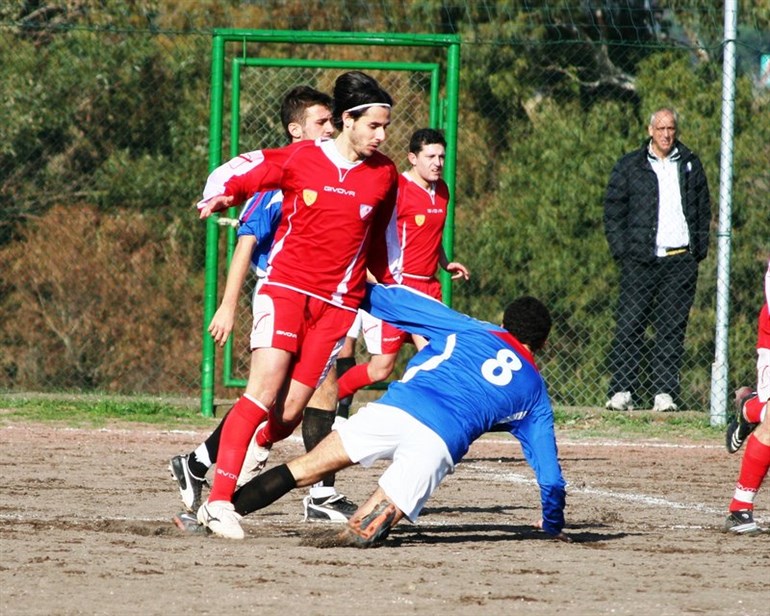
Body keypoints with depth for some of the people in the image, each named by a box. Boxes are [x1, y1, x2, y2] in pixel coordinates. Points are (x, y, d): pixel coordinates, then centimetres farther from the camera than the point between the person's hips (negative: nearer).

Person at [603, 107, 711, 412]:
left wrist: (700, 250, 8)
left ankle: (665, 392, 1)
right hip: (640, 261, -2)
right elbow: (613, 212, 6)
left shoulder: (690, 165, 13)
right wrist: (622, 252, -3)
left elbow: (703, 210, 17)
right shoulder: (628, 167, 7)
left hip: (681, 261, 2)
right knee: (629, 327, -7)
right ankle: (621, 391, -4)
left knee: (672, 329, 0)